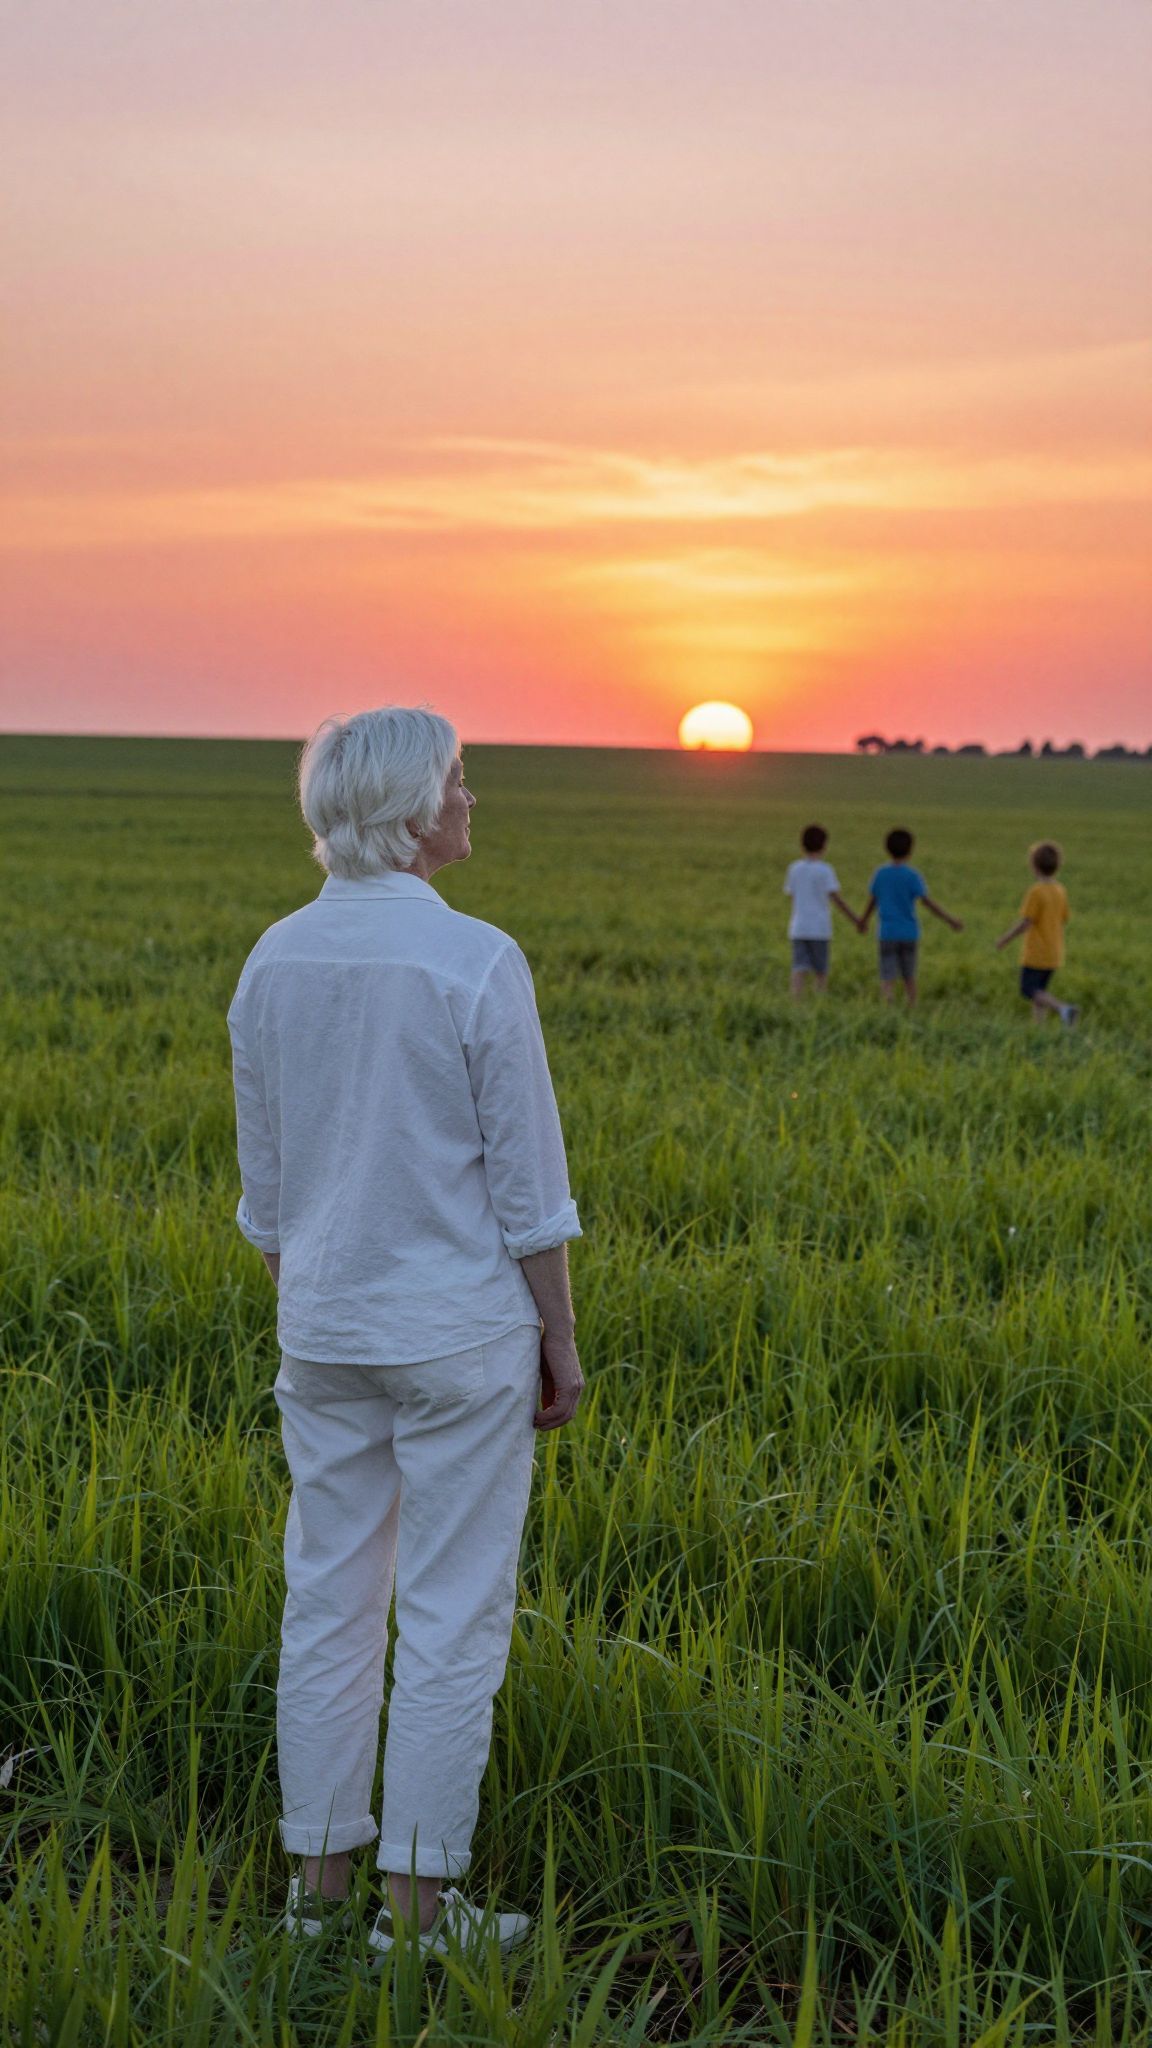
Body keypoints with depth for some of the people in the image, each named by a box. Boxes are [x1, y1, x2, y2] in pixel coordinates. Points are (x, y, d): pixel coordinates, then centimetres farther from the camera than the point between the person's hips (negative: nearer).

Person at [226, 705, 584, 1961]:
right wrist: (562, 1340, -4)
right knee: (454, 1616, 5)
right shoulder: (477, 962, -17)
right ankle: (420, 1903, 12)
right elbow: (527, 1182, -14)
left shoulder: (273, 963, 1)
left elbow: (267, 1183, 8)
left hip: (326, 1331, 6)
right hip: (462, 1333, -6)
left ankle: (320, 1878, 23)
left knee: (330, 1601, 14)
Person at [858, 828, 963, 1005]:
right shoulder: (912, 876, -6)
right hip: (909, 933, -1)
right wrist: (951, 920, -6)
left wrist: (863, 921, 31)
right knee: (909, 976, 14)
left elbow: (871, 902, 13)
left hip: (887, 933, 1)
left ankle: (888, 1000, -34)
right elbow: (928, 902, -11)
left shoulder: (880, 874, 2)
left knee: (887, 977, -5)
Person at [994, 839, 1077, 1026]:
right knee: (1038, 991, 15)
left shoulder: (1036, 891, -17)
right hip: (1054, 953, 7)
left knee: (1029, 991, -4)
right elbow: (1063, 921, 11)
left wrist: (1005, 939, -6)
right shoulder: (1061, 891, 4)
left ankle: (1063, 1009, -23)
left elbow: (1025, 922, -19)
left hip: (1036, 954, -7)